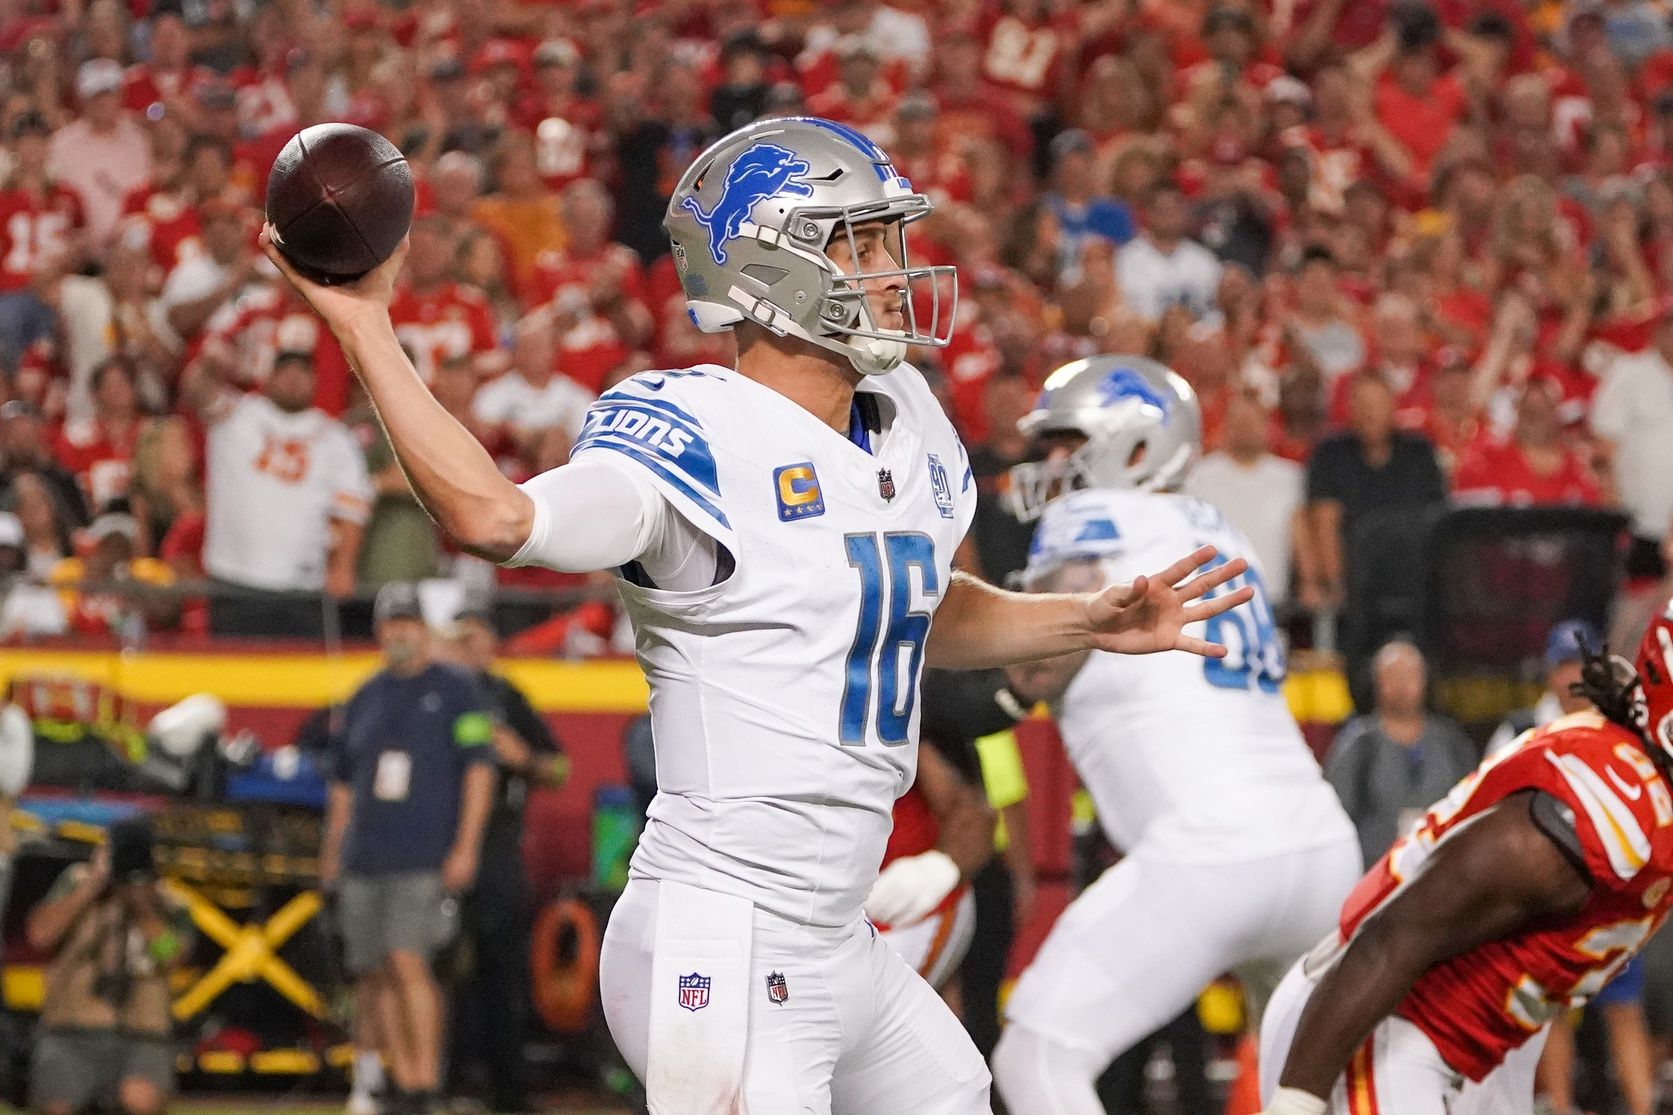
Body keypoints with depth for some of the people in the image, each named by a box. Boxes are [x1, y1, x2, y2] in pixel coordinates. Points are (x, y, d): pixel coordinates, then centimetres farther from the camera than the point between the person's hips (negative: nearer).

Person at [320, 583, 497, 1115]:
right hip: (364, 862, 6)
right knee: (373, 975, 5)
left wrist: (466, 846, -11)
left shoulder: (456, 690, 1)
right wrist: (332, 851, 19)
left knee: (407, 962, -18)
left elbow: (479, 768, -4)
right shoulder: (365, 698, 17)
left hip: (424, 859, -6)